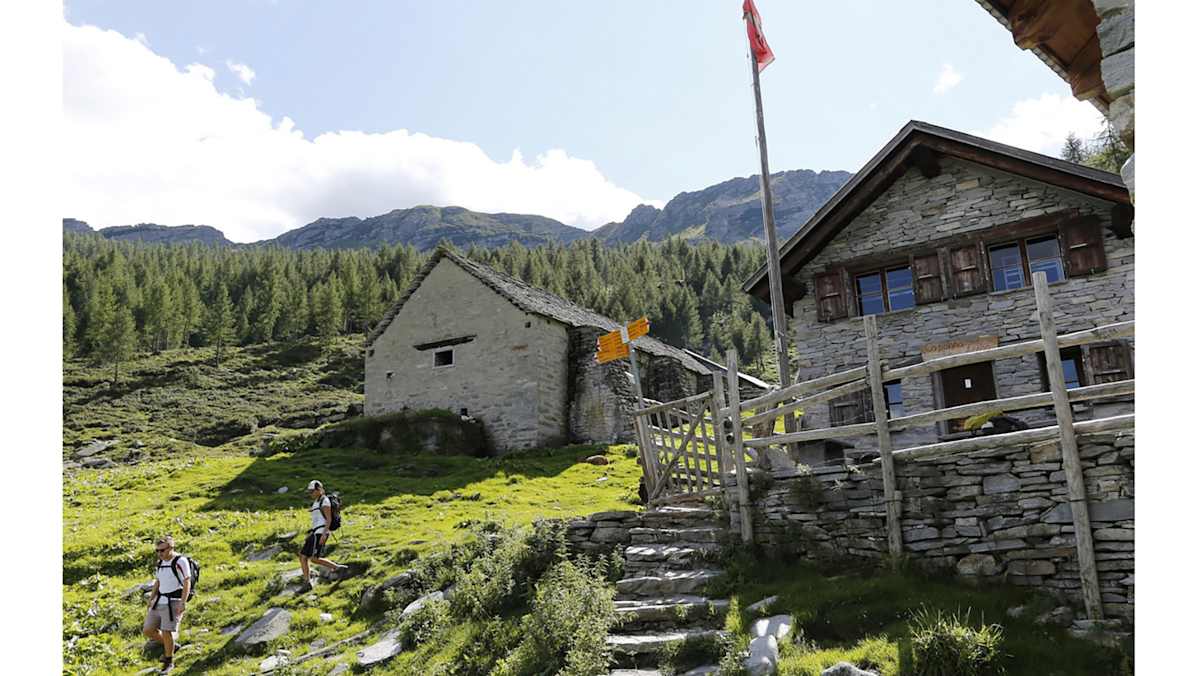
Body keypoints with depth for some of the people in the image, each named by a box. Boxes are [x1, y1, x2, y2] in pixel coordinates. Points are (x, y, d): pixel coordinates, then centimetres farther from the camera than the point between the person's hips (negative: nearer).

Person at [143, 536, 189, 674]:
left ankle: (169, 661, 10)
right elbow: (157, 584, 20)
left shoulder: (180, 561, -12)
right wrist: (150, 601, 16)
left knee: (166, 632, -11)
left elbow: (187, 583, -15)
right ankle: (169, 646, 29)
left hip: (174, 602, -8)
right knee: (147, 630, 5)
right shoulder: (160, 563, 11)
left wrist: (183, 603, -21)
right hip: (159, 602, 8)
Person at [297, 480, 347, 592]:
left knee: (314, 559, -14)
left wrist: (324, 534, -23)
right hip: (315, 533, 10)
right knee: (303, 557, 6)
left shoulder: (324, 500, -10)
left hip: (321, 533, -10)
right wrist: (310, 534, 20)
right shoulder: (316, 502, 20)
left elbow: (329, 519, -16)